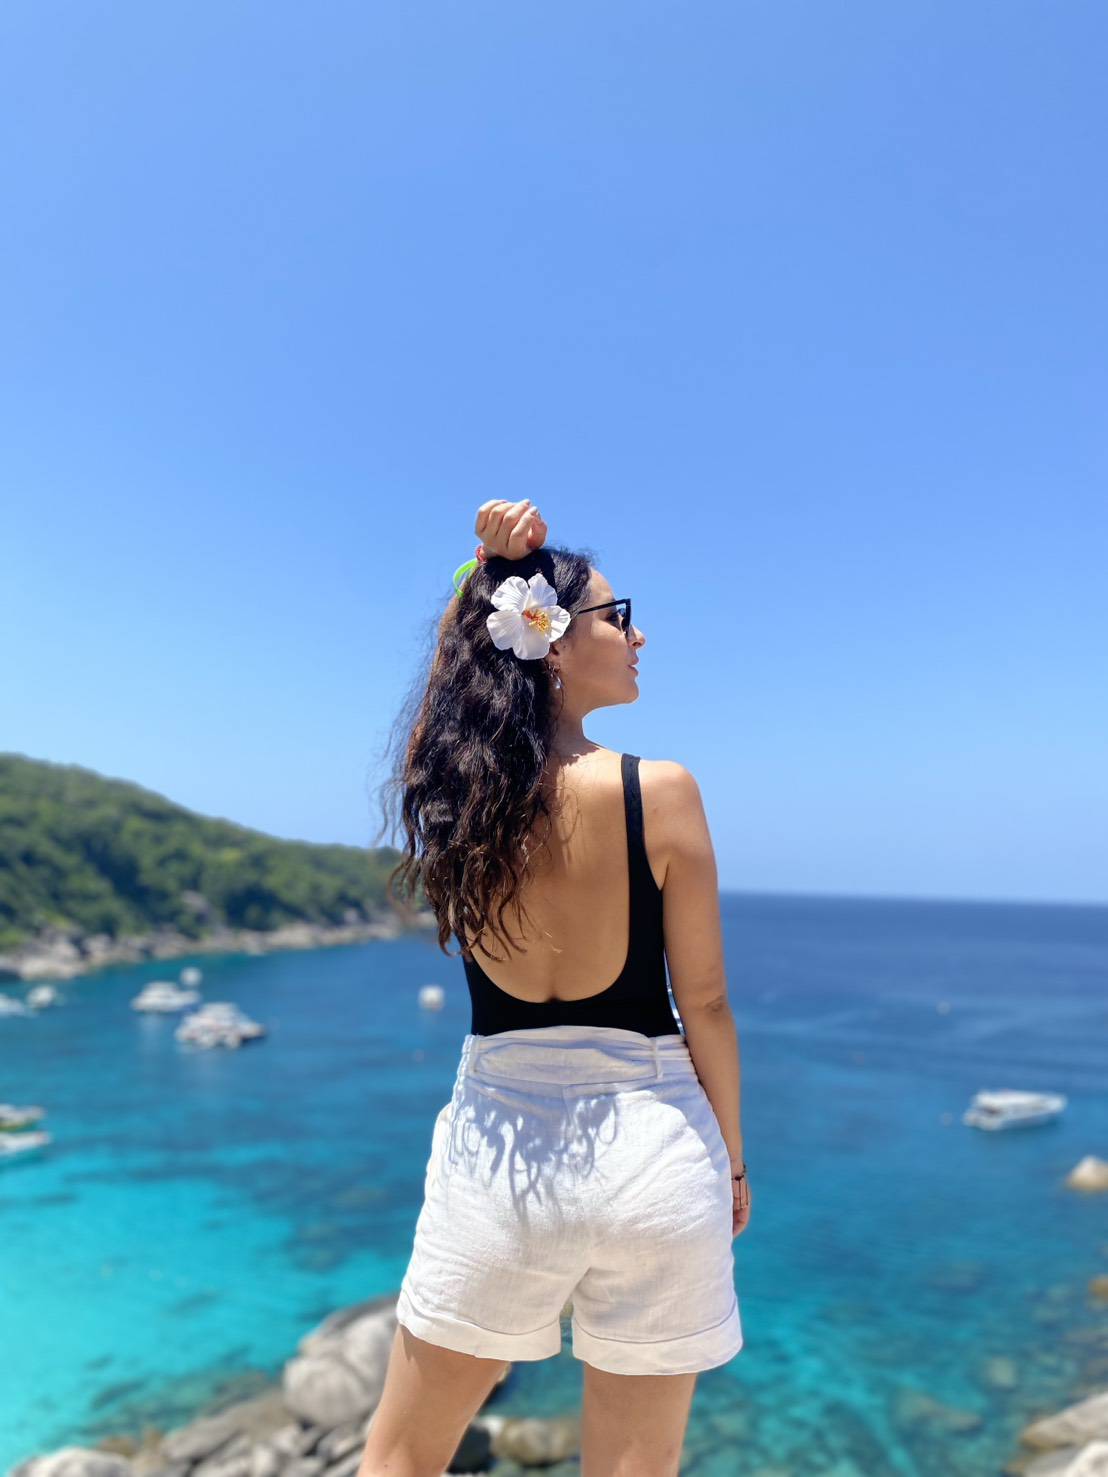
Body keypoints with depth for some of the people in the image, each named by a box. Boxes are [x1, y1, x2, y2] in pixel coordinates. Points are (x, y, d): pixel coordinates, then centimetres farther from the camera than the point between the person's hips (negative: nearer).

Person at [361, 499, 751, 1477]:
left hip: (497, 1147, 2)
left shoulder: (453, 789, -6)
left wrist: (494, 573, 6)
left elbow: (478, 658, 19)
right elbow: (705, 1005, -7)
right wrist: (732, 1160, 8)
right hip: (653, 1148, -1)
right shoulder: (660, 793, -15)